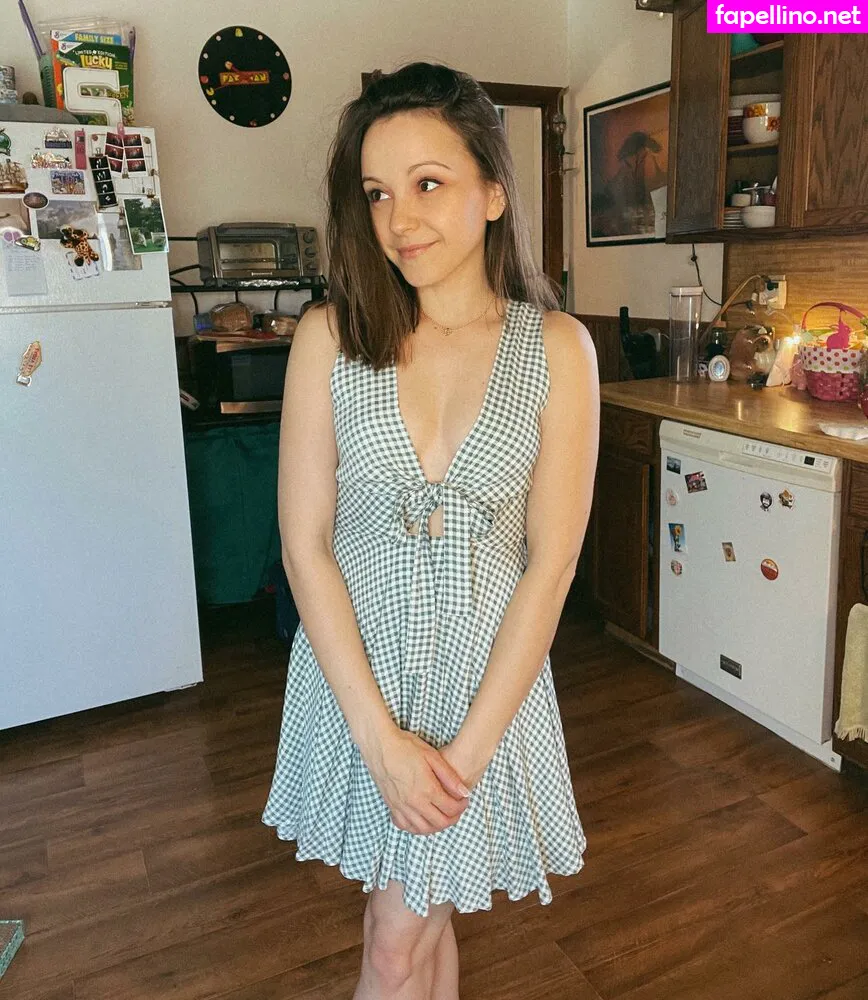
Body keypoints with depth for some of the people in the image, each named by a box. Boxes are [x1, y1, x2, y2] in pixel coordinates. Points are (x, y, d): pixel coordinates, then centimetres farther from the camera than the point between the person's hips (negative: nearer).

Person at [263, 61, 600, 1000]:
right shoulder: (329, 337, -8)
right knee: (414, 920, 19)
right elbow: (306, 547, -8)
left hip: (489, 671, -1)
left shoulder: (557, 348, -9)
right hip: (354, 667, 1)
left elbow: (550, 564, -9)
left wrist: (469, 746, -10)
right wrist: (382, 736, -12)